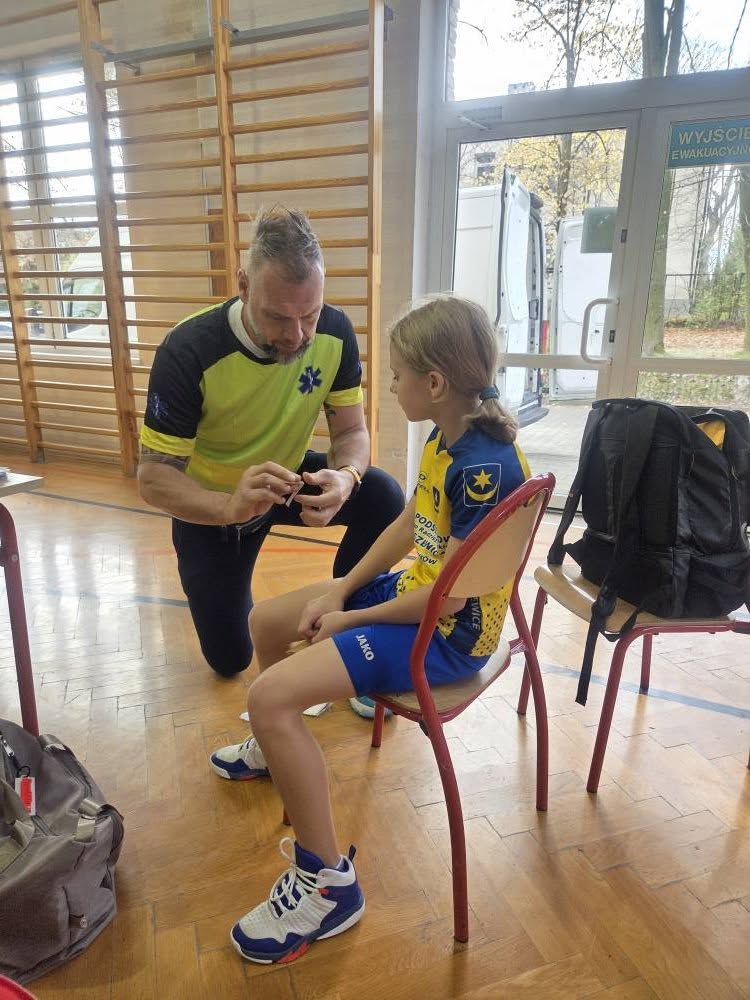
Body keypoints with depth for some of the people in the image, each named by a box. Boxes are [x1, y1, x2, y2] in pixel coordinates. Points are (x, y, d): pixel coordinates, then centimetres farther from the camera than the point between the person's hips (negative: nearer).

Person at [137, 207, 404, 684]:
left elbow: (351, 431, -14)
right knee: (230, 660, 4)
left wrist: (346, 476, -39)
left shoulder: (335, 332, -21)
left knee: (384, 498, -27)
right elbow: (154, 477, -29)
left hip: (290, 476, 3)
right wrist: (230, 507, -50)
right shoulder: (188, 352, -30)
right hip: (212, 505, -2)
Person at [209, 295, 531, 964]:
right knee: (266, 620, 17)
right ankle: (277, 748, 45)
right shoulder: (445, 439, 2)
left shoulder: (486, 465, -27)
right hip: (411, 589, 10)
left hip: (448, 633, -10)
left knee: (271, 695, -21)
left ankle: (328, 883, -3)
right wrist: (339, 590, 3)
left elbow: (448, 595, -25)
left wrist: (351, 619, -13)